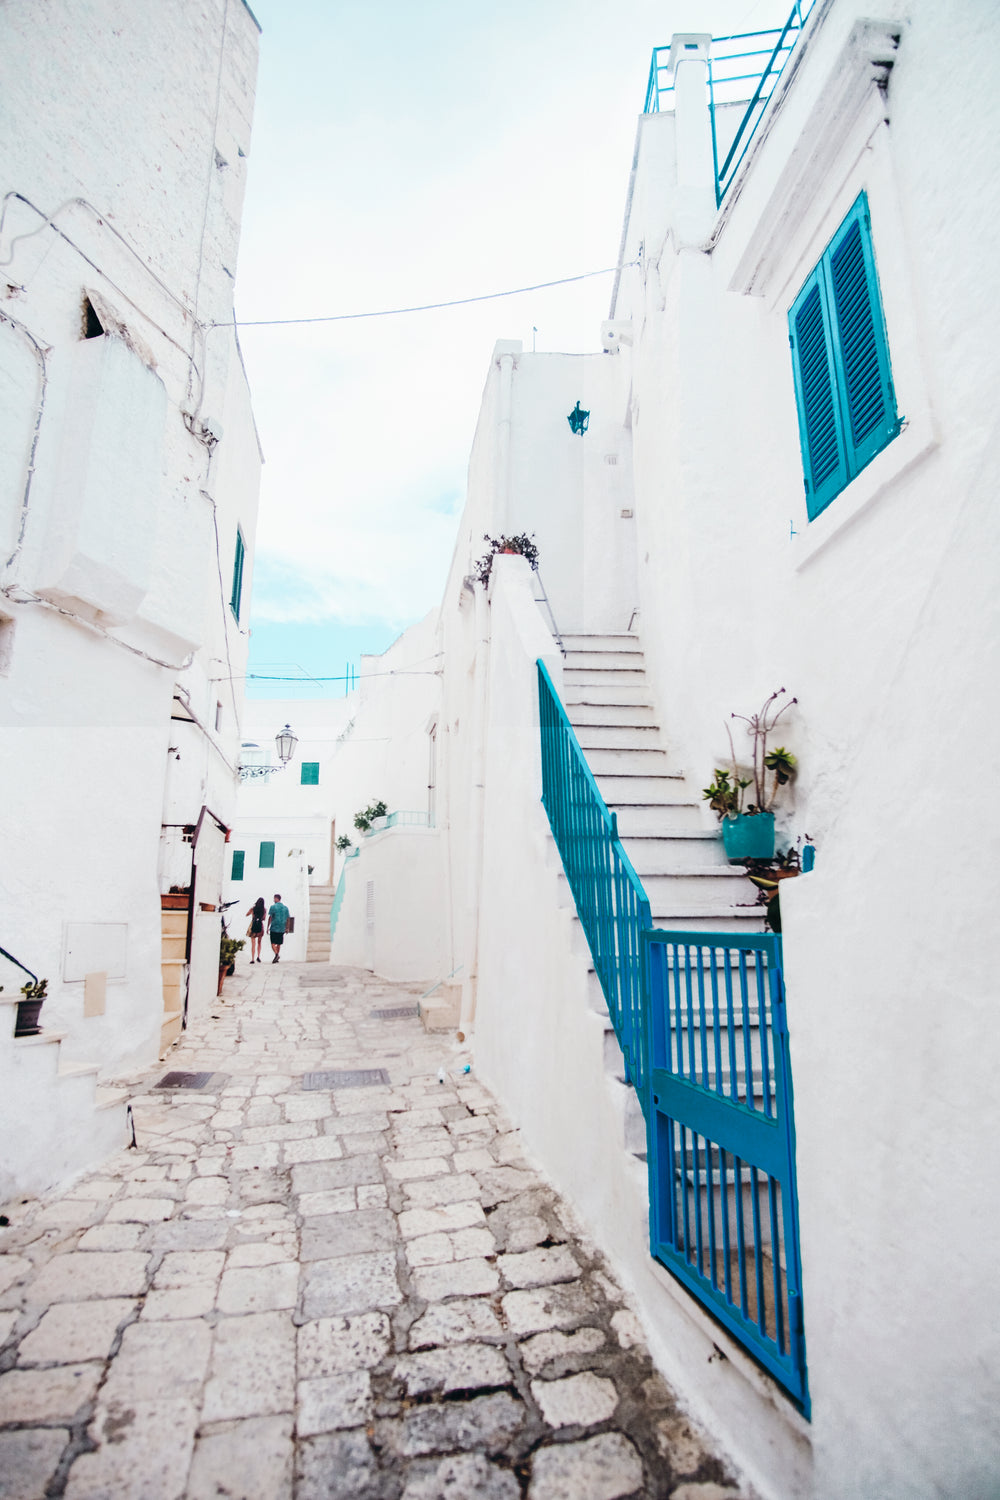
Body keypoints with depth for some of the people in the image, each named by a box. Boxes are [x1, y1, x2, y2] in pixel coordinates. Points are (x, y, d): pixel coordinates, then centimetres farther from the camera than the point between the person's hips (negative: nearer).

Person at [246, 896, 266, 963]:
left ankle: (252, 959, -2)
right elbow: (264, 918, 4)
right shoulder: (264, 909, -5)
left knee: (253, 944, 2)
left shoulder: (253, 908, -5)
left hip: (253, 926, -1)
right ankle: (258, 956, 11)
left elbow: (247, 914, 12)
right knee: (259, 943, 19)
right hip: (260, 926, 1)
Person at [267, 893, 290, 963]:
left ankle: (276, 954, -24)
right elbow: (287, 919, 10)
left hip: (274, 928, -4)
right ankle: (276, 958, 15)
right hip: (282, 929, 4)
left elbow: (270, 918, -6)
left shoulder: (273, 907, -5)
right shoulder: (285, 908, 8)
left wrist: (268, 927, 1)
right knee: (279, 944, 12)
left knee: (273, 943, -2)